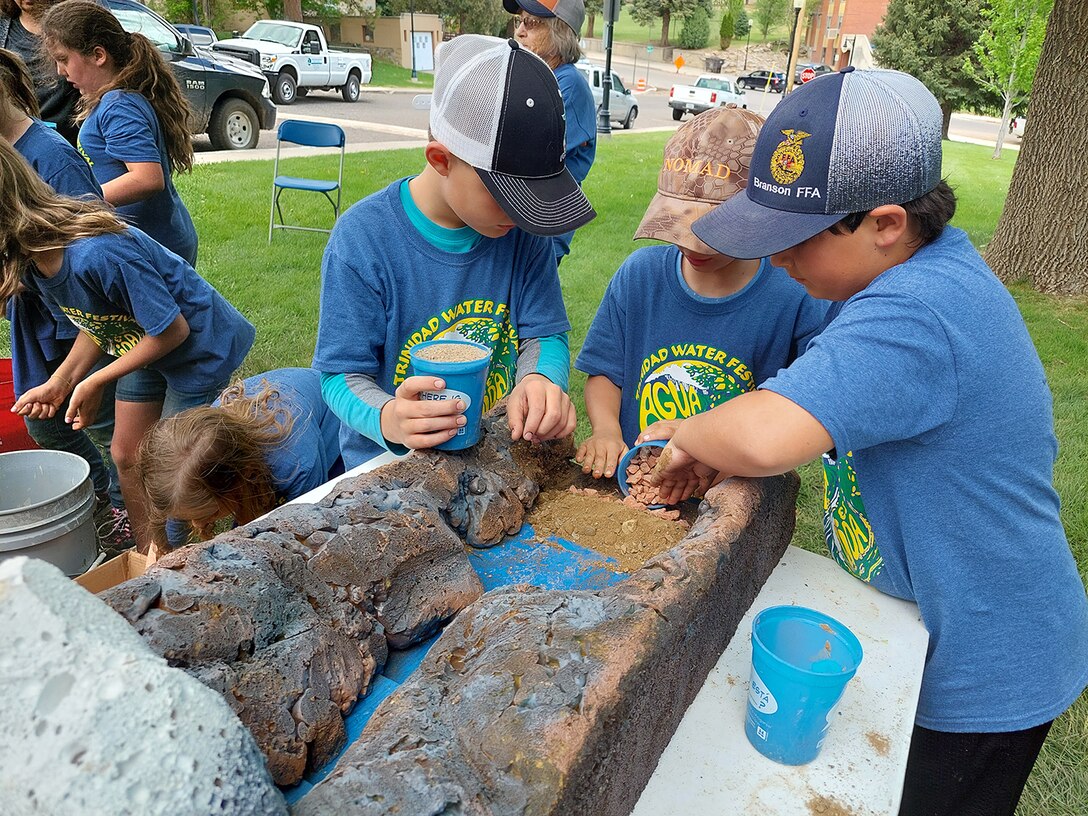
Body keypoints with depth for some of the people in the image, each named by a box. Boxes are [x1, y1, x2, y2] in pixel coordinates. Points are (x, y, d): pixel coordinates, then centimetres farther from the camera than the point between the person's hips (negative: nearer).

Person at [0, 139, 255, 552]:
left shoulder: (96, 254, -36)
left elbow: (172, 331, -28)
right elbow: (99, 324, 4)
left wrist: (95, 383, -20)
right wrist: (58, 383, -8)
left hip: (203, 348, -9)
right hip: (148, 346, 9)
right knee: (126, 455, 13)